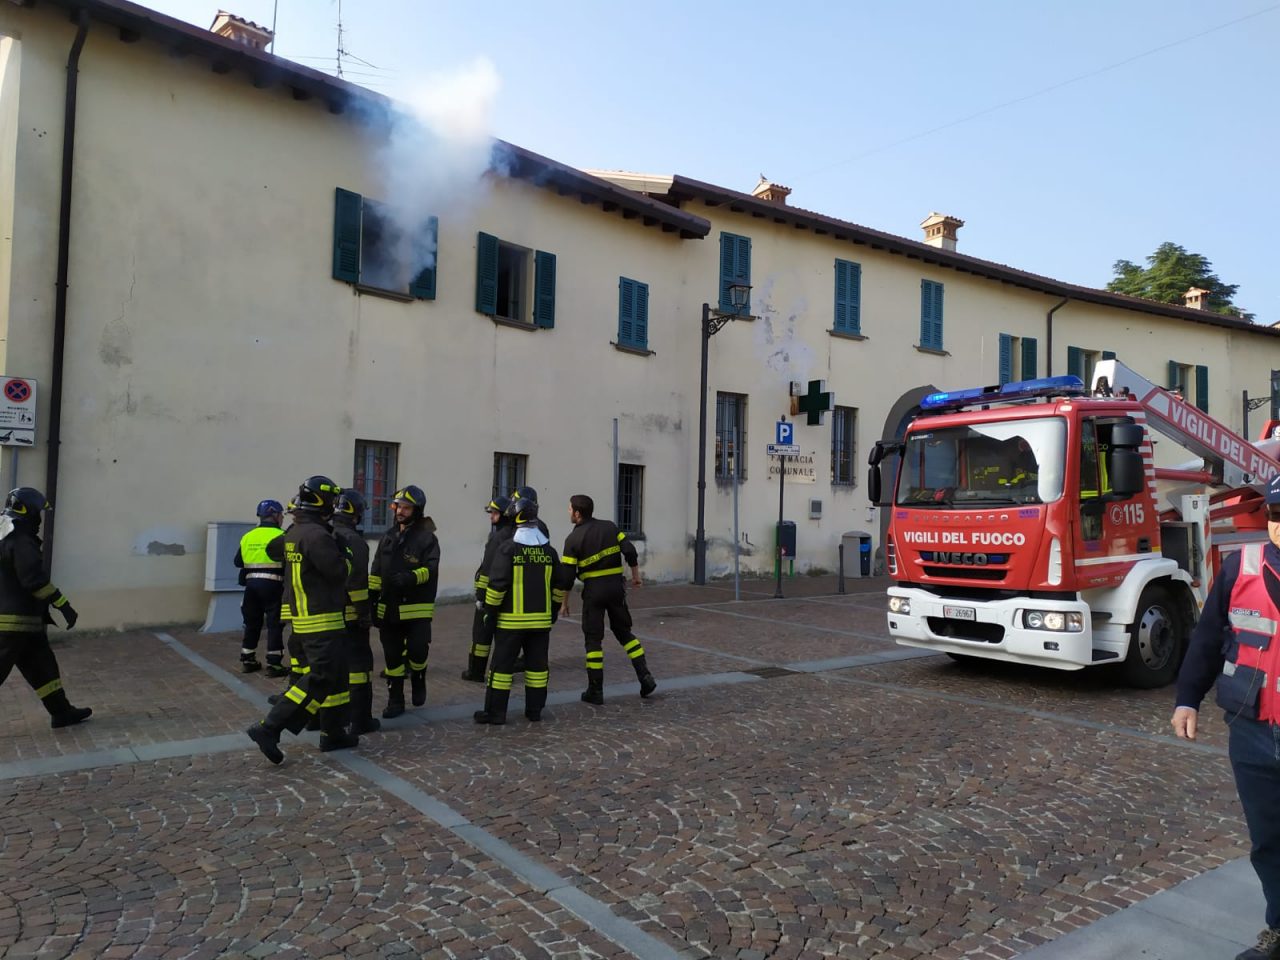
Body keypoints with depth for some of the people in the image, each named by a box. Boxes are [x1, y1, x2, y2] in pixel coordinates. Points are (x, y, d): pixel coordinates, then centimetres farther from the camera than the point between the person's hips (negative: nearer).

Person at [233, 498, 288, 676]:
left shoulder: (247, 537, 9)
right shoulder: (280, 536, -10)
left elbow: (238, 561, 15)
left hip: (251, 583, 6)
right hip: (272, 584, -6)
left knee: (252, 623, 16)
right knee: (274, 624, 0)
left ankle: (247, 661, 24)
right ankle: (274, 664, -1)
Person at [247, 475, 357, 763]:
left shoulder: (294, 532, 11)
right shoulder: (316, 535, -20)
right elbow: (338, 571, -19)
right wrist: (346, 559, 0)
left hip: (303, 617, 10)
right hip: (321, 621, -10)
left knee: (335, 675, 16)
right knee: (319, 680, -7)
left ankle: (333, 732, 22)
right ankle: (269, 728, -8)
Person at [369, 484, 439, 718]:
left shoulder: (427, 538, -7)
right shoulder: (388, 536, 12)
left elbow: (430, 569, -18)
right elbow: (376, 572, 15)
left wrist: (411, 578, -35)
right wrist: (372, 599, 10)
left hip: (417, 607, -5)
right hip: (389, 608, 5)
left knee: (417, 650, -11)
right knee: (392, 656, 9)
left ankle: (418, 681, 21)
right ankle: (395, 701, 21)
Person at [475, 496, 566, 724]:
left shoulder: (508, 547, -10)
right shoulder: (549, 550, 5)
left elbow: (497, 583, -14)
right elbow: (560, 585, 11)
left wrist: (491, 610, -3)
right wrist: (553, 611, 20)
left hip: (512, 620, -4)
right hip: (541, 620, 4)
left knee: (502, 664, 3)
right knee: (537, 664, 11)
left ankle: (495, 712, 6)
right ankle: (535, 710, 17)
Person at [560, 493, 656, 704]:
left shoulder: (573, 539, -6)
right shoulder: (609, 527, 4)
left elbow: (567, 575, -7)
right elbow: (630, 551, -3)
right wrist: (635, 575, 10)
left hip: (593, 590, -4)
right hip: (616, 586, 4)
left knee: (593, 638, 6)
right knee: (624, 632, 17)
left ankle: (595, 690, 8)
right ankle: (645, 677, 8)